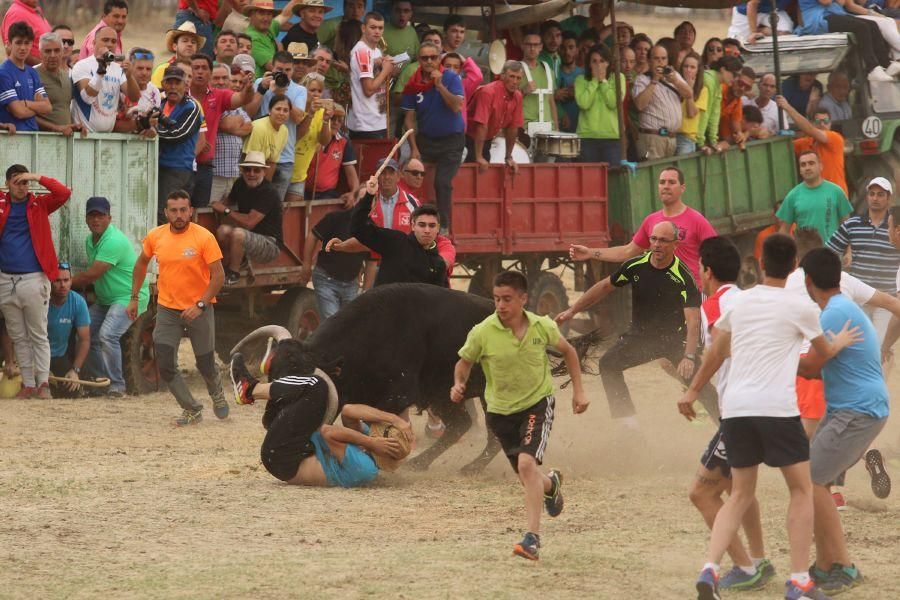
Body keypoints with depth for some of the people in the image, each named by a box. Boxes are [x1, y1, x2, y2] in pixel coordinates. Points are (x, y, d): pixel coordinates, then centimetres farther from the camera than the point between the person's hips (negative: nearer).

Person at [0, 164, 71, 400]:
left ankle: (43, 383, 1)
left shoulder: (39, 205, 1)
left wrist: (38, 178, -13)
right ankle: (28, 384, 13)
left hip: (33, 280, -3)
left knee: (38, 335, 0)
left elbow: (64, 193, -11)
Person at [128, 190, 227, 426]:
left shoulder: (204, 237, -15)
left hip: (199, 309, -3)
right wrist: (134, 298, 13)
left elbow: (218, 275, -14)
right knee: (165, 366, -7)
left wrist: (200, 305, -22)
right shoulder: (155, 236, -3)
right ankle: (192, 410, 11)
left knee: (205, 364, 8)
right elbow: (141, 264, 15)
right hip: (167, 309, 3)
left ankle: (217, 394, 42)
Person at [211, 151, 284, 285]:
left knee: (238, 233, -33)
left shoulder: (268, 192, -20)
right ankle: (228, 265, -3)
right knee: (223, 230, -21)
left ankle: (233, 273, -14)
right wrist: (220, 205, -1)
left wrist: (226, 211, -14)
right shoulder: (240, 184, 3)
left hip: (270, 245, -7)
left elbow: (250, 222, -25)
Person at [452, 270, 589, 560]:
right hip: (500, 410, 2)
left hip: (538, 403, -2)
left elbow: (568, 351, 8)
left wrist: (578, 390, 6)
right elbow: (465, 362, 2)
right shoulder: (482, 333, -15)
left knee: (527, 463, -24)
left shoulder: (542, 327, -12)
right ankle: (551, 484, 50)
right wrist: (459, 384, -19)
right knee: (527, 478, 11)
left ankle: (533, 537, -22)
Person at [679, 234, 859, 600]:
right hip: (777, 408, -4)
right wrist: (841, 342, 41)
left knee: (740, 494, 15)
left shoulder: (740, 302, 12)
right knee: (801, 490, 10)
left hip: (735, 408, 4)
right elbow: (825, 352, 19)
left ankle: (710, 570, -4)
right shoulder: (800, 309, 1)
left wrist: (693, 392, 33)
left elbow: (715, 353, 20)